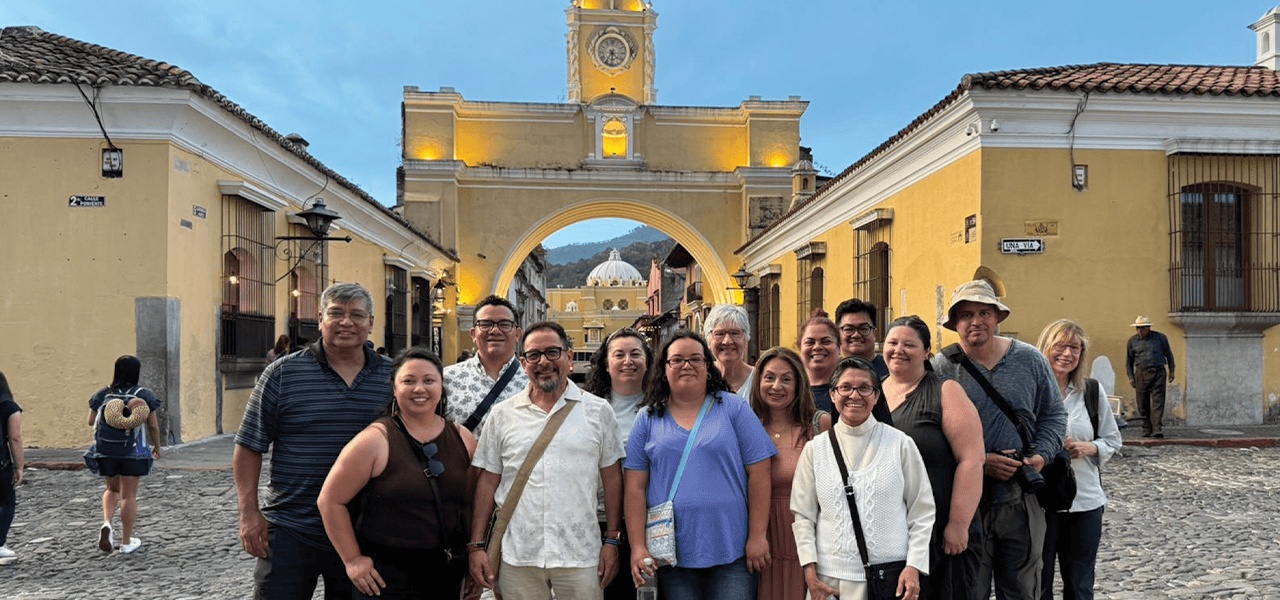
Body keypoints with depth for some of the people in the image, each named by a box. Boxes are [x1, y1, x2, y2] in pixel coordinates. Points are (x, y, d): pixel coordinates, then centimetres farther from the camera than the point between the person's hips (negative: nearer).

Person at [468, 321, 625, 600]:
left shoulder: (598, 411, 3)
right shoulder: (502, 415, 6)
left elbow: (612, 478, 5)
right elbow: (488, 481, 8)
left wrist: (611, 540, 0)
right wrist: (477, 545, 4)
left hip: (580, 555, -1)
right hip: (516, 556, 1)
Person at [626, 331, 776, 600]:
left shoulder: (734, 408, 2)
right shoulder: (648, 418, 6)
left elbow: (758, 474, -1)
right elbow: (636, 487, 3)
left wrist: (758, 537, -6)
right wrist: (638, 546, -4)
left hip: (731, 551, -1)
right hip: (672, 554, 1)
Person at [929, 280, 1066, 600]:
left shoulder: (1030, 360, 5)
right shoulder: (942, 368, -5)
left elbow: (1054, 415, 12)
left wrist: (1041, 454, -5)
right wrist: (979, 461, -17)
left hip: (1021, 501, 3)